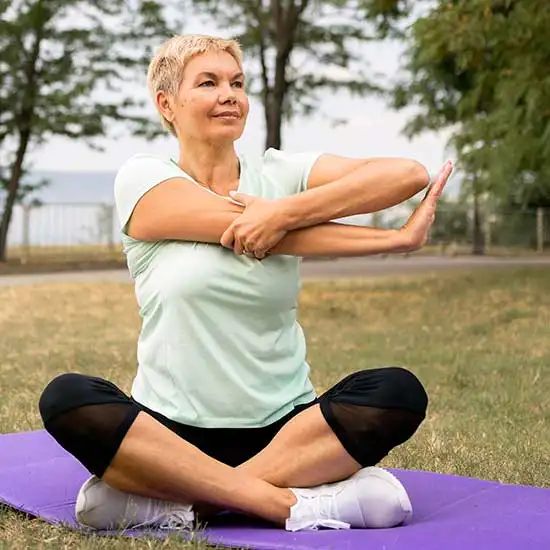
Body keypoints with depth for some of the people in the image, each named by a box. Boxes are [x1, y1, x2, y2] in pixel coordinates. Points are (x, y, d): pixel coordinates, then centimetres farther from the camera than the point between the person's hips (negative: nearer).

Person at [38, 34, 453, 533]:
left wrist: (286, 212, -23)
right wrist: (398, 238, -16)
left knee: (399, 392, -23)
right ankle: (292, 503, -30)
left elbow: (410, 174, -10)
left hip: (286, 429, 2)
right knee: (66, 399, -28)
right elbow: (253, 232, -13)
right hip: (172, 429, -1)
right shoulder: (143, 179, 2)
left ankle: (176, 502, -25)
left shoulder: (283, 174, 6)